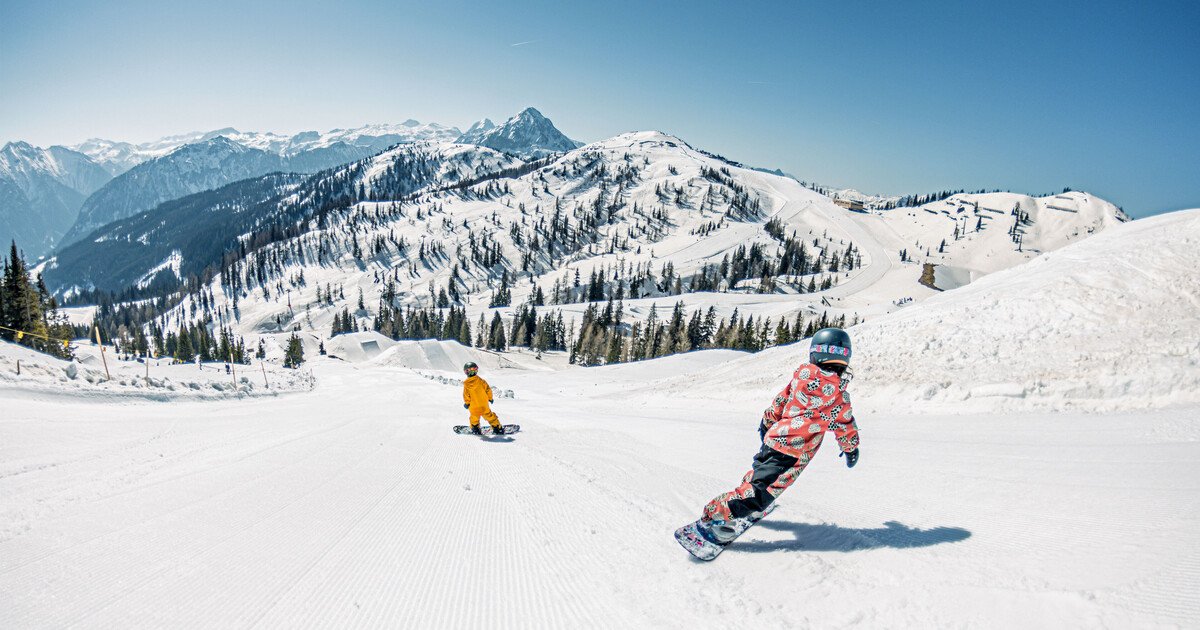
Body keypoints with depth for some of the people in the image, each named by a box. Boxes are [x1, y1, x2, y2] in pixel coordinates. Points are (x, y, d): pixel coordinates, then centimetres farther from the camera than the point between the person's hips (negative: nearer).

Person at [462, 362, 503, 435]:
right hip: (484, 404, 0)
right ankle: (497, 428, 14)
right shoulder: (481, 381, -10)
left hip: (473, 406, 0)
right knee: (489, 415, 11)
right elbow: (488, 389, -3)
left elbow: (466, 395, -6)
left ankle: (475, 429, 33)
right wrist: (490, 398, 12)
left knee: (474, 416, 23)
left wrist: (466, 403, 11)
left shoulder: (466, 384, -12)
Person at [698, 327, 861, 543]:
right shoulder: (839, 397, -6)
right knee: (765, 489, -6)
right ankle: (715, 516, -13)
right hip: (795, 454, -5)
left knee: (763, 470, 30)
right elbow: (847, 428, 9)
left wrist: (767, 422, 33)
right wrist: (851, 450, 28)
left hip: (774, 438, 5)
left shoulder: (799, 377, 3)